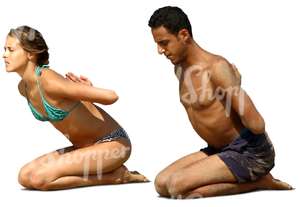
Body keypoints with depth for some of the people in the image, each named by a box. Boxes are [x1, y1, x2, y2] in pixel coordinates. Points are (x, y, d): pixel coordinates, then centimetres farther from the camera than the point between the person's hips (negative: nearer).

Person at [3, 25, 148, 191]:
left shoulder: (49, 82, -25)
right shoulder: (23, 87, 2)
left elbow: (111, 96, -23)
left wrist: (87, 90, -2)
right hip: (86, 147, 9)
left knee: (37, 178, -21)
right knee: (25, 177, -4)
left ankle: (115, 176, -6)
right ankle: (106, 171, 5)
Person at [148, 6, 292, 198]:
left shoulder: (217, 67, -21)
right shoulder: (180, 69, 7)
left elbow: (257, 125, -26)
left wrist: (236, 87, -11)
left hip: (250, 152, -9)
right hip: (219, 149, 9)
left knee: (177, 186, -23)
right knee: (161, 184, -4)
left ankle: (257, 182, -5)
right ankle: (254, 177, 1)